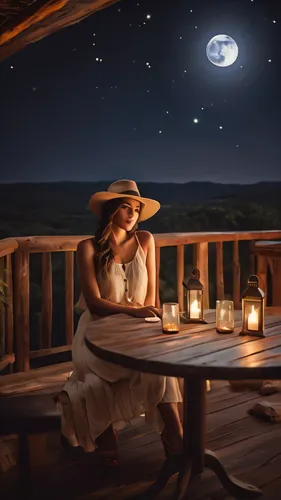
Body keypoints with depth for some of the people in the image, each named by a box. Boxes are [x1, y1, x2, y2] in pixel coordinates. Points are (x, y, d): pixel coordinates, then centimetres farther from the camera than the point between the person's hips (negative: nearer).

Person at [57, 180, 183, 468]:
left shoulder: (145, 240, 6)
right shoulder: (89, 248, -3)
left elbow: (150, 294, 10)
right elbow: (94, 303, -10)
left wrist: (142, 314, -10)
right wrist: (133, 311, -25)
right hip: (100, 328, -3)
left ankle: (175, 444, -23)